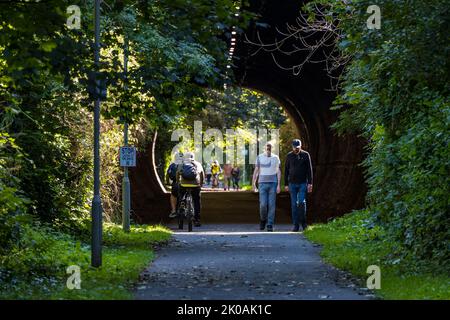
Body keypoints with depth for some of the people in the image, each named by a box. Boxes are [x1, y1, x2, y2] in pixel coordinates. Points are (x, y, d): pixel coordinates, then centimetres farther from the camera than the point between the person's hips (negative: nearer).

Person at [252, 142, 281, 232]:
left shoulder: (276, 158, 3)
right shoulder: (259, 157, 3)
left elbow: (278, 172, 3)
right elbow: (256, 171, 5)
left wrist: (278, 185, -6)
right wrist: (253, 184, 0)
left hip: (273, 183, 0)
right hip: (262, 183, 0)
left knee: (271, 205, -4)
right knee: (263, 204, -9)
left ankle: (270, 225, 0)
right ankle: (263, 219, 18)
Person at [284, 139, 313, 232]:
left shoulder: (305, 155, 0)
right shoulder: (289, 156, 5)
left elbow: (309, 170, 0)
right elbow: (286, 171, 9)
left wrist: (310, 183, -6)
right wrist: (286, 184, 5)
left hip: (303, 183, -2)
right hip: (292, 183, 2)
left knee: (301, 202, -12)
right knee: (294, 205, 2)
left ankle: (303, 222, 3)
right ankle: (296, 225, 5)